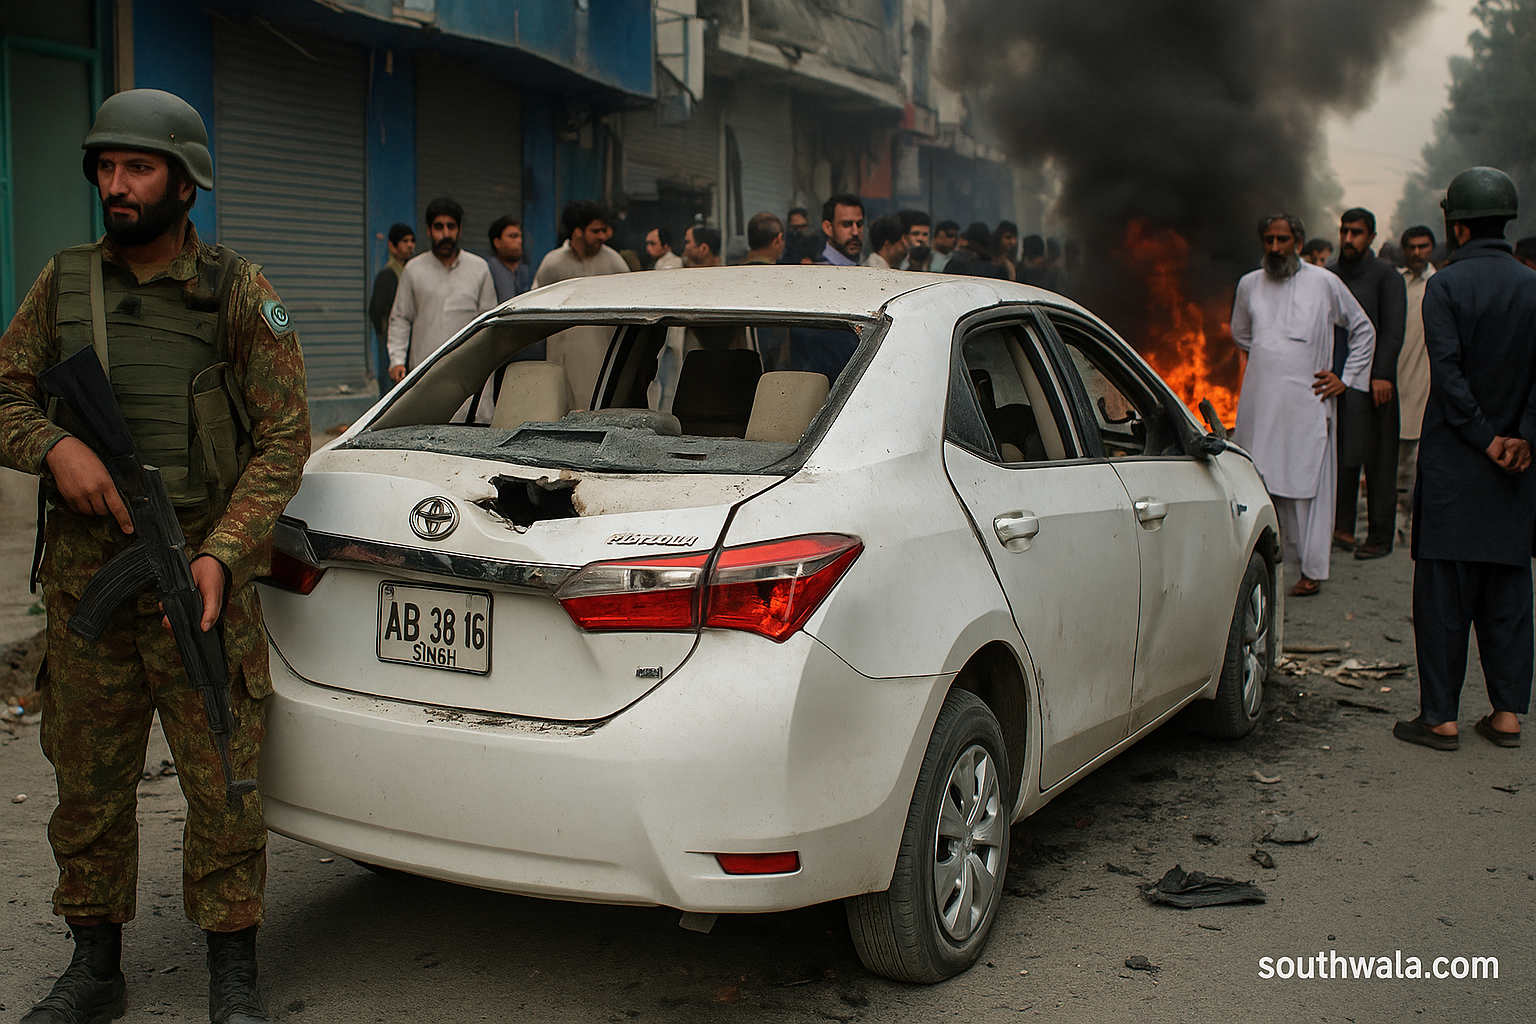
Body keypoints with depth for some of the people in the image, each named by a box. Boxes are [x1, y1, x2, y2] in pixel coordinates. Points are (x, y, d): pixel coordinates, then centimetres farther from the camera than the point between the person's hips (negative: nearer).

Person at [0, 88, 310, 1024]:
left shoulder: (239, 294, -3)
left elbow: (284, 437, -5)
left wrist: (221, 555, -16)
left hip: (202, 578, -4)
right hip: (84, 583, 4)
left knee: (222, 785, -2)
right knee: (89, 785, 13)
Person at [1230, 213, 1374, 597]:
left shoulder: (1324, 283, 1)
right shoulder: (1249, 284, 9)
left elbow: (1364, 331, 11)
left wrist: (1346, 378, 5)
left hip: (1306, 403, -3)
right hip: (1259, 402, 3)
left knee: (1307, 485, -2)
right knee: (1255, 484, 2)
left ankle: (1312, 570, 4)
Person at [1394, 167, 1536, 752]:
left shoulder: (1445, 285, -9)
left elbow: (1448, 371, -16)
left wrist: (1483, 438, -10)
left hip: (1453, 462, -4)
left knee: (1444, 591, 0)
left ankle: (1440, 718, 3)